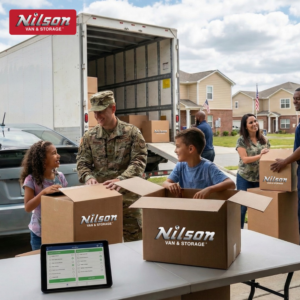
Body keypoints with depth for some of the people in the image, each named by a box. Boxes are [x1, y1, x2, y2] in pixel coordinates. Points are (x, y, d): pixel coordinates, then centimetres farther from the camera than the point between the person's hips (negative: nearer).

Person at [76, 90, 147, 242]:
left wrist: (121, 179, -24)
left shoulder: (132, 132, -1)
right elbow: (82, 163, 7)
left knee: (133, 241, 5)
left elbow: (139, 161, -9)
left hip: (127, 195, -2)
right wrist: (88, 177, -15)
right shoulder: (89, 136, 8)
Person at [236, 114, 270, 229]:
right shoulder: (241, 140, -9)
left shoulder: (264, 139, 4)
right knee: (242, 207, 6)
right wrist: (260, 155, -24)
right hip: (245, 178, -4)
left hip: (261, 178, 4)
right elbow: (245, 159, -16)